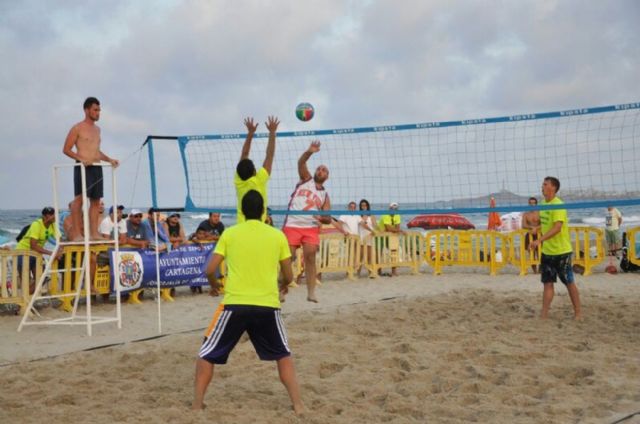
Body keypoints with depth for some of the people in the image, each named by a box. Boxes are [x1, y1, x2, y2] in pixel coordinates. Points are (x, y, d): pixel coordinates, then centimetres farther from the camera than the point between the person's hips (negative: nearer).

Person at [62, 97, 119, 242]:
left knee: (96, 200, 5)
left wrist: (109, 159, 14)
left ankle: (94, 232, 9)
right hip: (82, 167, -8)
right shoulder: (77, 128, -3)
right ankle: (76, 233, -12)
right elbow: (66, 149, -5)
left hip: (96, 167, 8)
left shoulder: (97, 129, 19)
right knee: (79, 199, -10)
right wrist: (81, 159, -19)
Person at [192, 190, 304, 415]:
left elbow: (210, 270, 2)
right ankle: (298, 404, 13)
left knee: (206, 354, 15)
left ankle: (197, 405, 12)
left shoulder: (229, 234, 3)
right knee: (283, 354, 21)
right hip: (268, 305, 2)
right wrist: (282, 286, 35)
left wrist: (214, 285, 24)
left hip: (235, 304, -1)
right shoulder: (277, 236, 6)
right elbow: (288, 276, 12)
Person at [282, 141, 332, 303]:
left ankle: (311, 292, -9)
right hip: (292, 225, -2)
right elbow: (301, 163, -4)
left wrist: (323, 218, -13)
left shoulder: (324, 195, 17)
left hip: (311, 228, 2)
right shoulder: (306, 179, 14)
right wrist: (309, 152, -24)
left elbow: (328, 219, 11)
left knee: (310, 257, -10)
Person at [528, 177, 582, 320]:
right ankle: (544, 314, 6)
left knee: (570, 283, 4)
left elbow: (557, 228, -29)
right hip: (547, 251, 7)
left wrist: (539, 240, -35)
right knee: (547, 283, 5)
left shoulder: (558, 205, -18)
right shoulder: (543, 203, 8)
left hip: (561, 251, -7)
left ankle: (578, 313, 14)